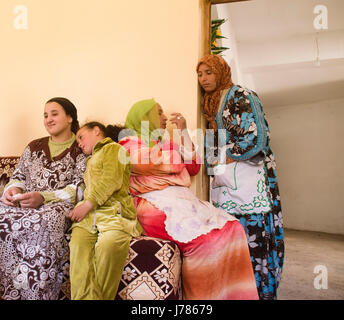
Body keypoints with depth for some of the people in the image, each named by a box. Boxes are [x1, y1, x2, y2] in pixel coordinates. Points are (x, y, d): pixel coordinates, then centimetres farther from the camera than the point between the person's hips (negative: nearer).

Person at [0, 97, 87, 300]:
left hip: (59, 205, -5)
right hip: (25, 203, 5)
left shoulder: (80, 149, 4)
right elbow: (19, 175, 22)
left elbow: (80, 188, -6)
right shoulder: (34, 146, 21)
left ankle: (34, 293, -23)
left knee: (40, 224, -38)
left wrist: (44, 197, -19)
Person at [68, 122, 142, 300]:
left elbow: (112, 180, -2)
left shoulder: (113, 148, 16)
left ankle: (102, 296, -26)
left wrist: (87, 204, -8)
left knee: (109, 244, -34)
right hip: (89, 214, 6)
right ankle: (85, 297, -36)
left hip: (113, 212, -5)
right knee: (78, 245, -27)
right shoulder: (91, 160, 40)